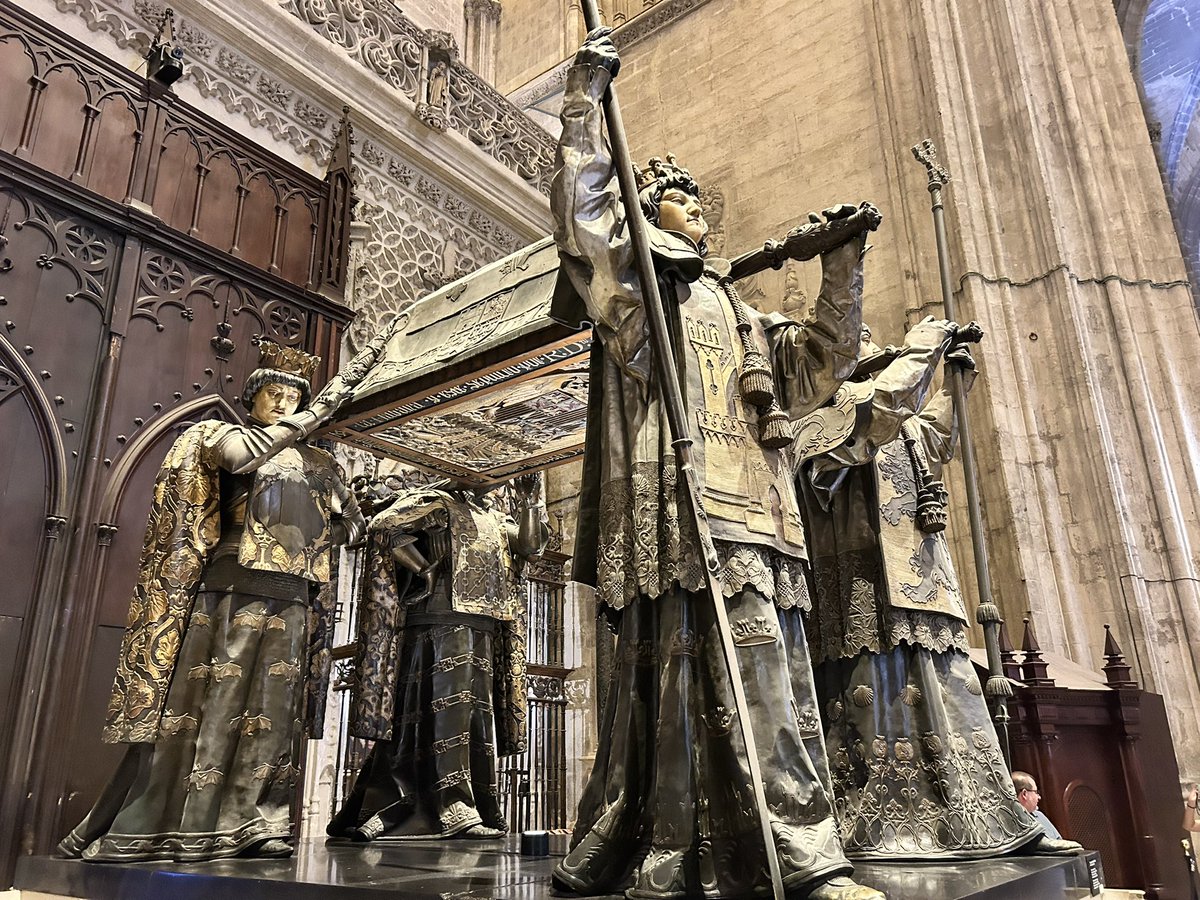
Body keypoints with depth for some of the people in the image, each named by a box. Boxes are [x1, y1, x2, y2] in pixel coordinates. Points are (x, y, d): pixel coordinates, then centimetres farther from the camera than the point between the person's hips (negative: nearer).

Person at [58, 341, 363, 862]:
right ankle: (143, 827, 1)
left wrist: (309, 551, 10)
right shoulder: (222, 435, 10)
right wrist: (310, 418, -7)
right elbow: (238, 454, -14)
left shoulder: (316, 464, 19)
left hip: (289, 601, 4)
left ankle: (246, 825, 2)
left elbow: (351, 524, 24)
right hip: (232, 590, -4)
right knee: (207, 703, -6)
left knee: (269, 711, 0)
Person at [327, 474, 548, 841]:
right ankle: (456, 812, -12)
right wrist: (425, 571, -11)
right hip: (442, 621, -8)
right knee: (447, 709, -12)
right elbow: (386, 526, -11)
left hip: (481, 629, 8)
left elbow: (530, 546, 17)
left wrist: (530, 501, 6)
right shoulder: (437, 502, 2)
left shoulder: (494, 517, 24)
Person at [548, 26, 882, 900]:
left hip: (751, 515, 7)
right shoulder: (632, 280, 15)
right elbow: (581, 204, 0)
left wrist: (844, 266, 20)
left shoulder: (736, 312, 33)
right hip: (680, 507, -7)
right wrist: (586, 96, 2)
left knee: (768, 679, 0)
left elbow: (820, 365, 28)